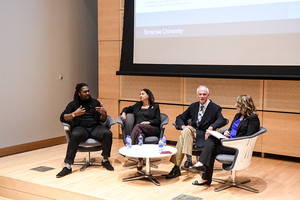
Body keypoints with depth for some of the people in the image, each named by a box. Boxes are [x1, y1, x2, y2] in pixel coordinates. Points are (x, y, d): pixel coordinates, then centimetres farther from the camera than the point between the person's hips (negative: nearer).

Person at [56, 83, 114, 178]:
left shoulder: (95, 102, 19)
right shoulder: (73, 104, 13)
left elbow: (102, 120, 14)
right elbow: (62, 118, 2)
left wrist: (104, 113, -9)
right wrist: (74, 114, -14)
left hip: (95, 127, 2)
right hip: (81, 127, -2)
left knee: (108, 134, -30)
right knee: (75, 136, -37)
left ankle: (105, 160, -10)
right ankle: (67, 166, -36)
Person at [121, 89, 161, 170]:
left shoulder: (155, 106, 20)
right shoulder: (137, 105, 32)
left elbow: (158, 121, 9)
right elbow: (127, 109, 42)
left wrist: (148, 122, -8)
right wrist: (123, 113, 17)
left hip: (152, 129, -2)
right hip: (139, 129, 2)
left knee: (138, 127, -37)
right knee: (140, 134, -38)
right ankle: (140, 161, -48)